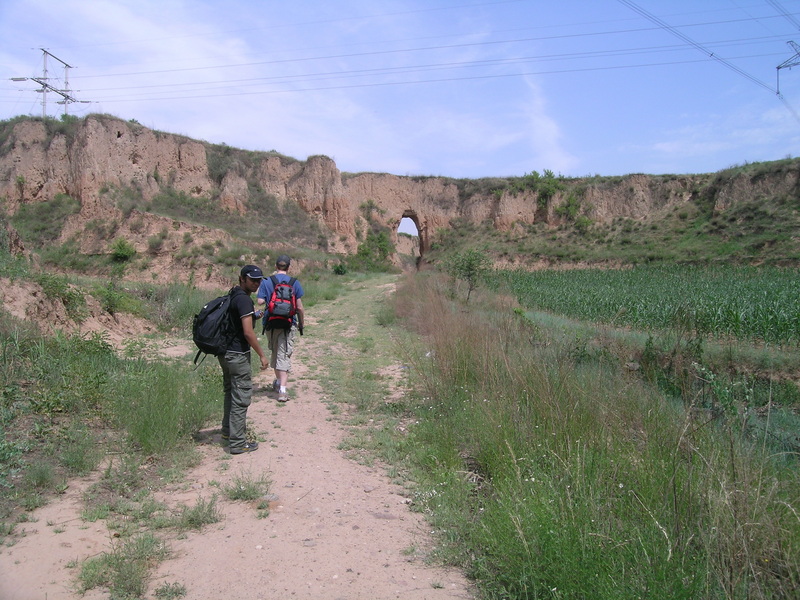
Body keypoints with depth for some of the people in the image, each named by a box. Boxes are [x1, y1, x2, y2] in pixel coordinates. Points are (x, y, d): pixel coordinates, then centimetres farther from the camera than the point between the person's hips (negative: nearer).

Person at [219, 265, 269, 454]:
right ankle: (238, 443, 3)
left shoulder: (232, 296, 11)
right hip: (238, 355, -10)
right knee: (241, 398, -3)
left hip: (225, 352, 10)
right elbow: (248, 332, -22)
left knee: (230, 392, 23)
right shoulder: (244, 300, -19)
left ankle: (228, 430, 37)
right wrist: (262, 355, -15)